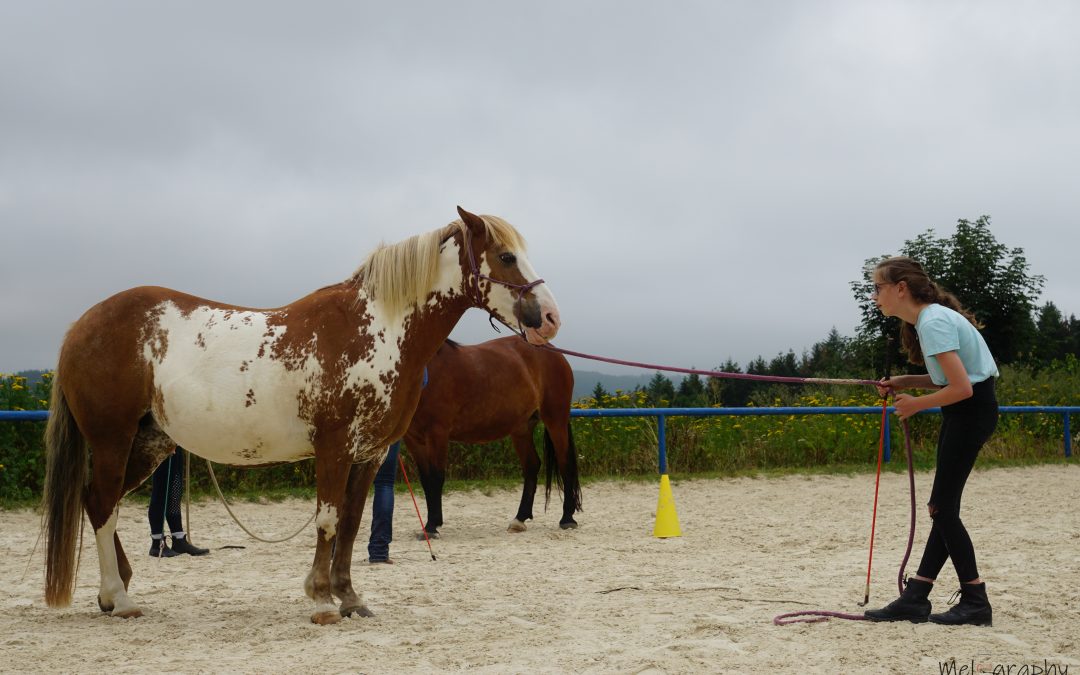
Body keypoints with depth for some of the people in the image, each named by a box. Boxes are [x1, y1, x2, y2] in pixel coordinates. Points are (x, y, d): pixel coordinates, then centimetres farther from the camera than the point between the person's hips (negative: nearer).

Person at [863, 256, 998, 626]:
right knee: (944, 505, 8)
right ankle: (915, 597, 12)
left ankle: (976, 601, 2)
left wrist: (917, 404, -11)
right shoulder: (929, 317, 11)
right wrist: (903, 382, 5)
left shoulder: (934, 323, -20)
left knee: (943, 506, -5)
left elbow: (962, 388, -25)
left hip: (972, 412, -10)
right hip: (965, 412, 10)